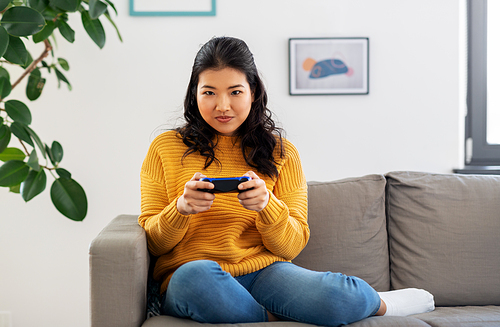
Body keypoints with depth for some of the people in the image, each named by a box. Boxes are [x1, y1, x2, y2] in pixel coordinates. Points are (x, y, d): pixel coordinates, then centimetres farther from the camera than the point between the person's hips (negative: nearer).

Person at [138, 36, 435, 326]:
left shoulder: (281, 153, 10)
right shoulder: (166, 148, 6)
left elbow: (292, 246, 5)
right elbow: (153, 243, 4)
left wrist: (267, 205, -16)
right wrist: (181, 208, -18)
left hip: (265, 272, 1)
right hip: (189, 280, 0)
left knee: (341, 296, -30)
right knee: (196, 275, -39)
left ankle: (375, 303, 6)